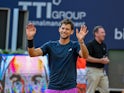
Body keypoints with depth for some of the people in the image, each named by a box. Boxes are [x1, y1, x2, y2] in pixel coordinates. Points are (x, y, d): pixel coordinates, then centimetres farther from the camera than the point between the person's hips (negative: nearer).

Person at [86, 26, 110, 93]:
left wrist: (106, 60, 0)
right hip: (93, 70, -8)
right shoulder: (90, 44, -11)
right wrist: (100, 60, -19)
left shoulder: (104, 45, 13)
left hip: (102, 70, 8)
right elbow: (87, 57, -18)